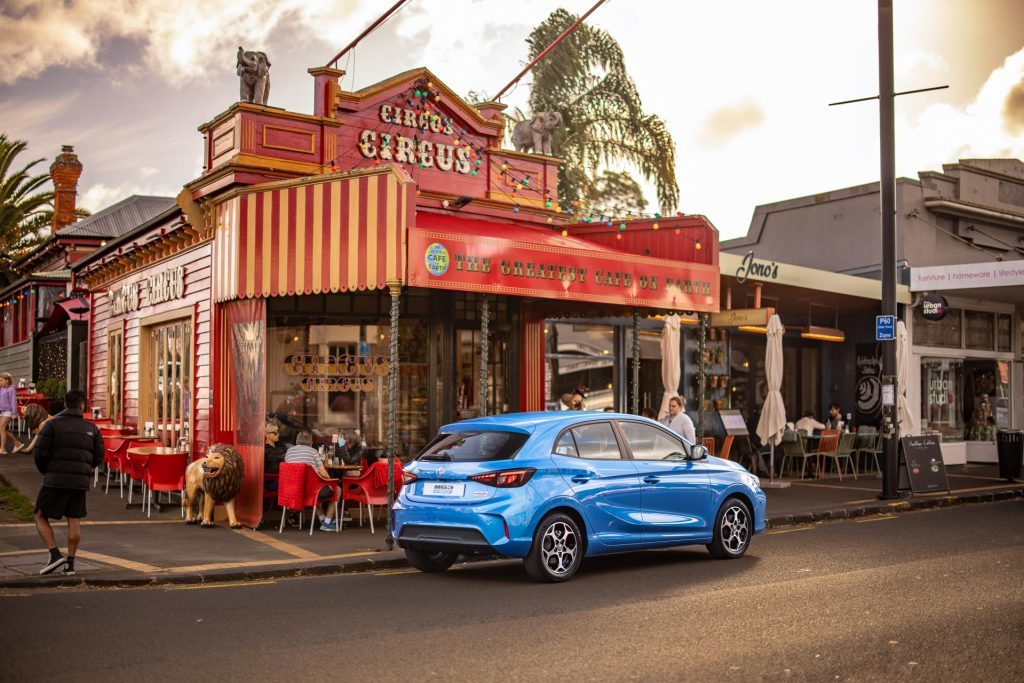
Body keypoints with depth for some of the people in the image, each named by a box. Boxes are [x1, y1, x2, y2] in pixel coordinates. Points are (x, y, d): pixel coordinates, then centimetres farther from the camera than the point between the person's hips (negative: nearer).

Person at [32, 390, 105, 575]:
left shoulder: (52, 424, -2)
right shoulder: (91, 428, 9)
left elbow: (39, 453, -5)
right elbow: (98, 457, 9)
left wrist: (45, 472, 12)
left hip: (55, 479, -3)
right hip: (81, 481, 3)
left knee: (41, 517, 9)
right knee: (74, 520, 10)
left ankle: (55, 554, -5)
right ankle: (70, 563, 8)